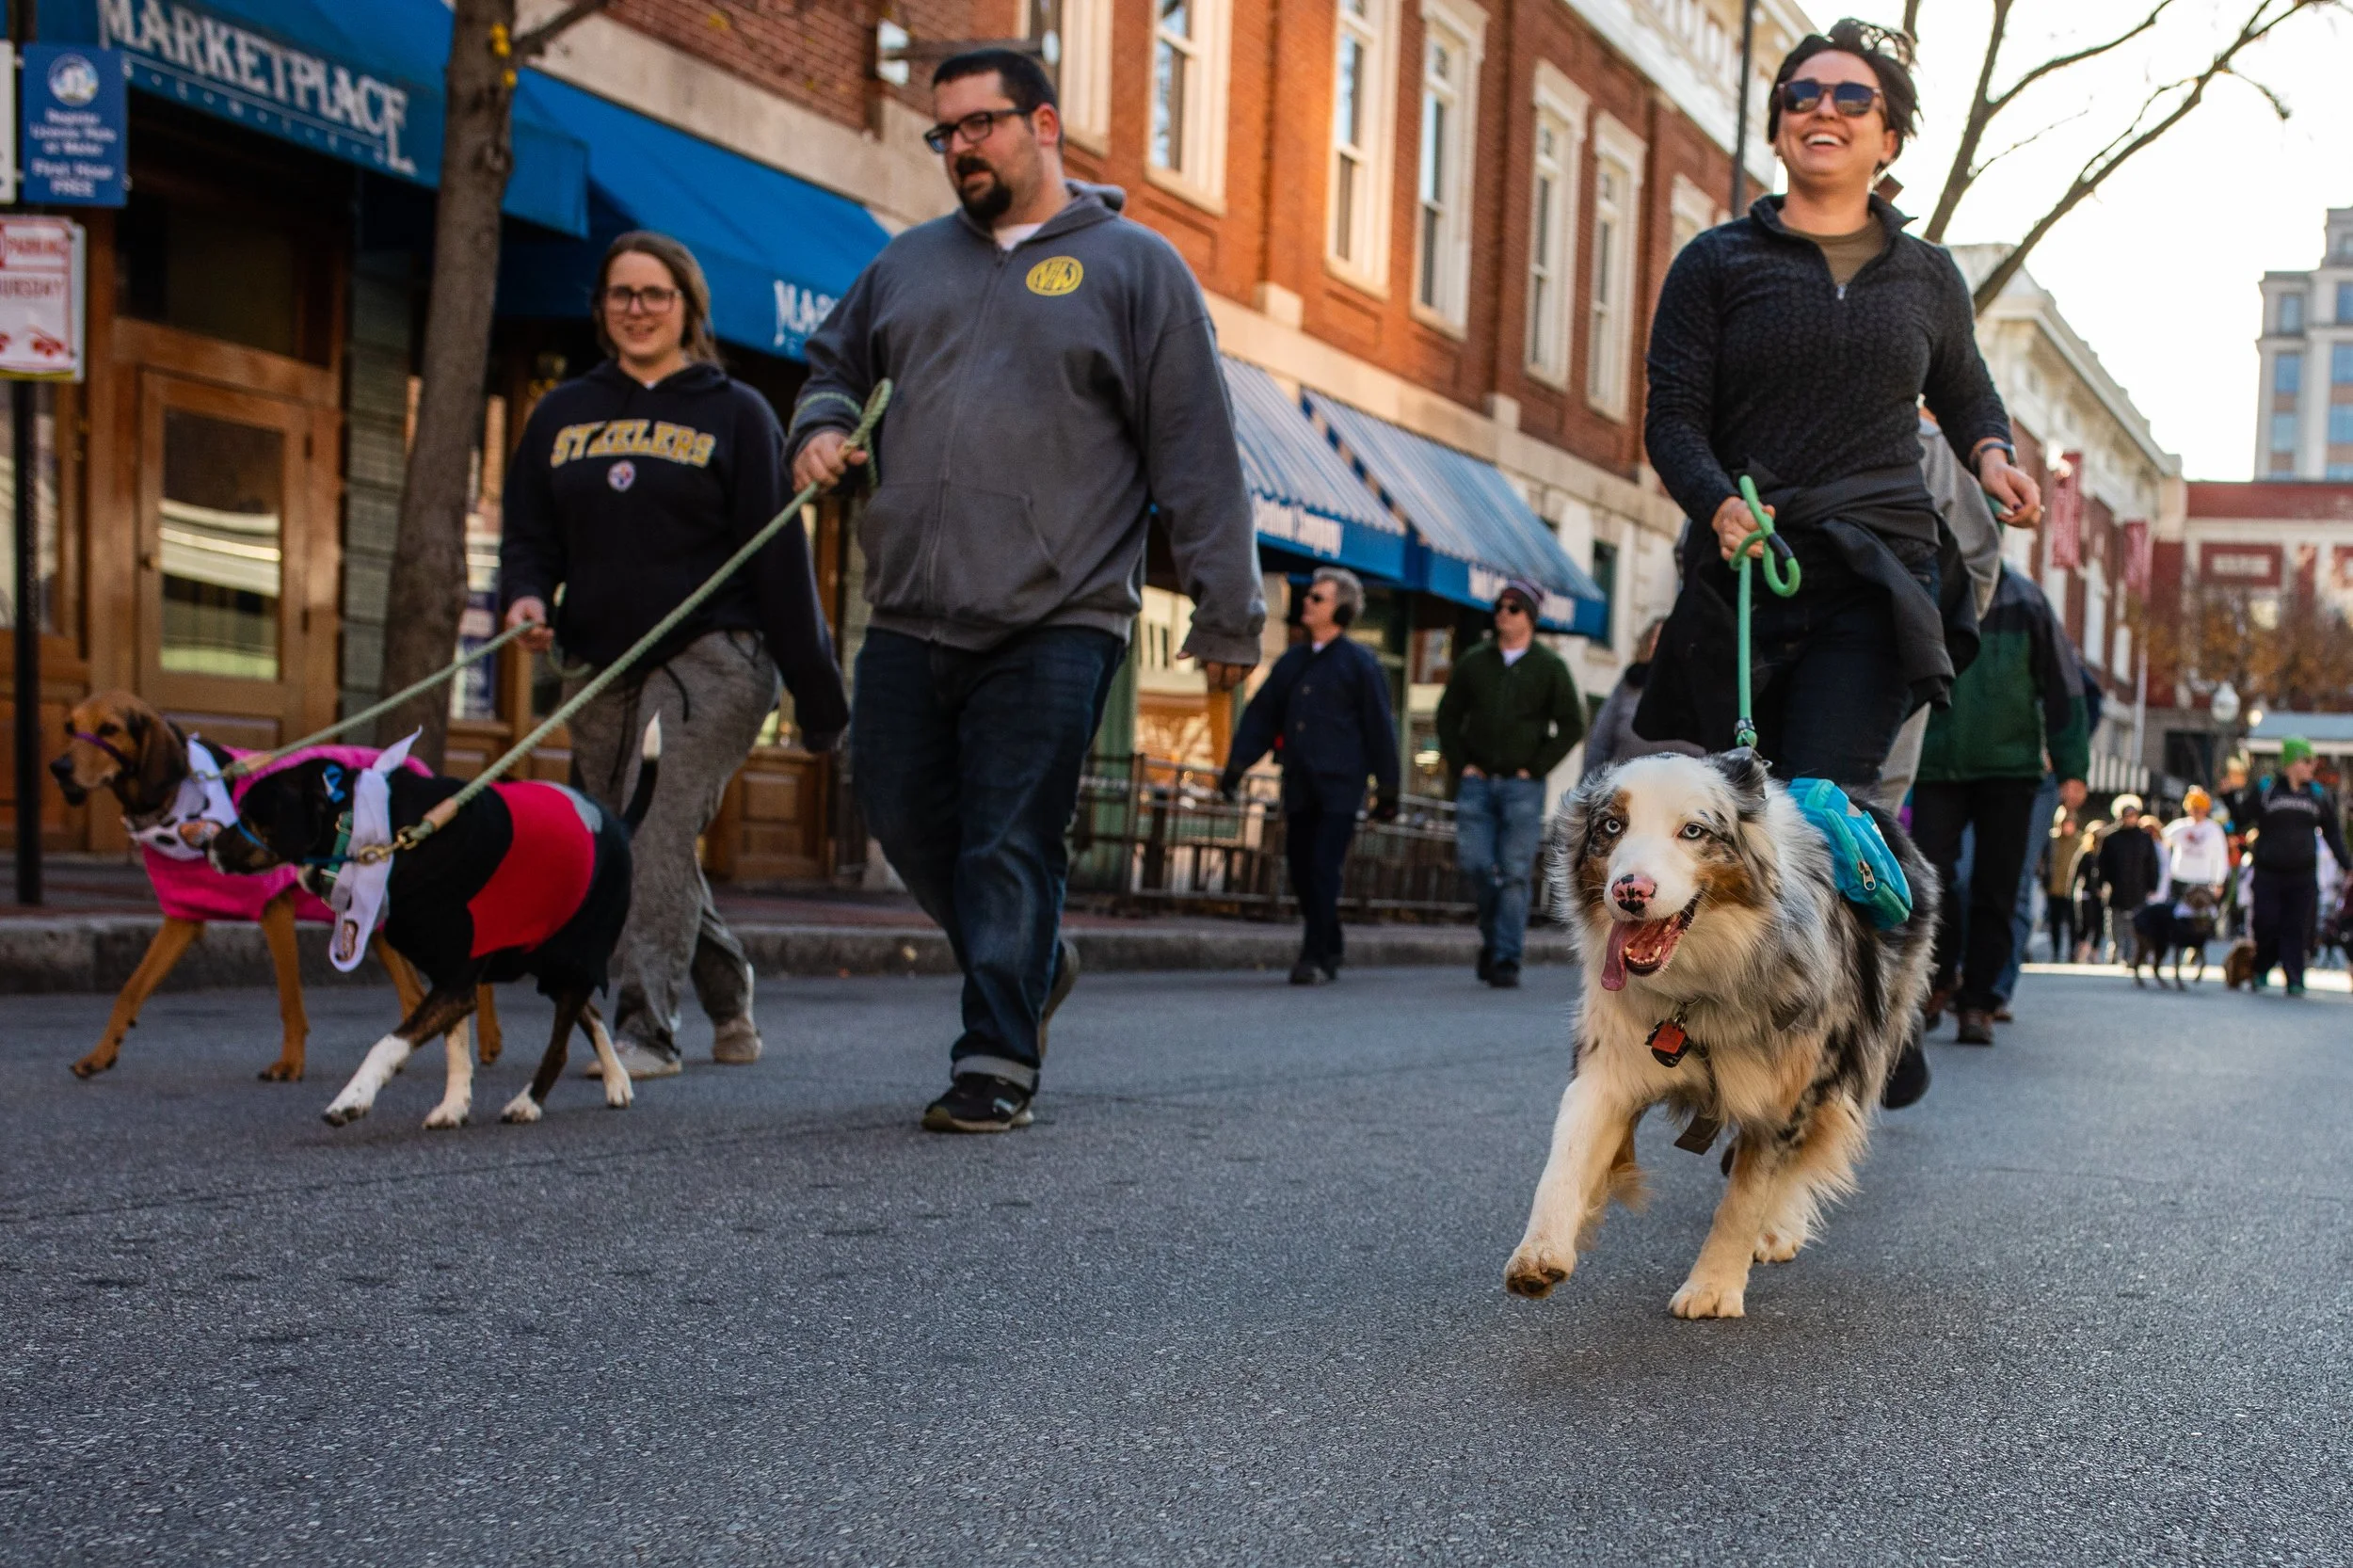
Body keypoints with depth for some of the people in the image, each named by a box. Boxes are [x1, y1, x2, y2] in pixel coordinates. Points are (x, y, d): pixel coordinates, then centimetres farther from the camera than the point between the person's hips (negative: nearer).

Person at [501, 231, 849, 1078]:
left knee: (662, 830, -19)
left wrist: (817, 693, -3)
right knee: (616, 842, 8)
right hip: (604, 665, 5)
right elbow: (529, 535, 17)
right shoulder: (561, 415, 16)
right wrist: (525, 596, -8)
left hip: (712, 658, -5)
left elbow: (780, 557, 1)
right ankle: (730, 1004, 27)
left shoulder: (735, 413, 4)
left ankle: (646, 1027, -19)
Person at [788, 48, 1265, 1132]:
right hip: (908, 619, 5)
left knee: (1011, 847, -7)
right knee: (904, 822, 8)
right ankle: (1032, 963, 32)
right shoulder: (910, 261, 17)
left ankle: (996, 1061, 2)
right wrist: (821, 427, 7)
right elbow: (836, 364, 32)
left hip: (1054, 624, -5)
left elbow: (1197, 457, 0)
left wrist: (1226, 616, -4)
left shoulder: (1134, 267, 4)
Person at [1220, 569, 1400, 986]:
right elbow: (1261, 714, 16)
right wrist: (1237, 764, 5)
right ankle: (1330, 951, 22)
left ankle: (1315, 958, -11)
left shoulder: (1359, 662, 0)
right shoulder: (1292, 662, 16)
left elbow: (1379, 727, -1)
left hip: (1339, 787, -6)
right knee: (1301, 869, 7)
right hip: (1298, 787, 6)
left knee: (1324, 869, -12)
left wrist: (1387, 788, -2)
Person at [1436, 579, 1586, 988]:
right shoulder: (1473, 663, 11)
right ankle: (1493, 936, 19)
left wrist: (1535, 768, -4)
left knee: (1515, 873, -6)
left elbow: (1572, 726, 3)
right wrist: (1460, 766, 4)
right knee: (1475, 864, -5)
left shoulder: (1549, 667, 4)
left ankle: (1506, 959, -3)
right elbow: (1447, 716, 15)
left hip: (1523, 786, -2)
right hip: (1477, 782, 3)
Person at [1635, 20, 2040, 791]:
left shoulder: (1929, 276, 15)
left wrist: (1991, 456, 8)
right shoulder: (1716, 262, 8)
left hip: (1883, 579, 0)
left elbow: (1966, 396, 31)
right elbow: (1673, 416, 1)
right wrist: (1718, 505, -19)